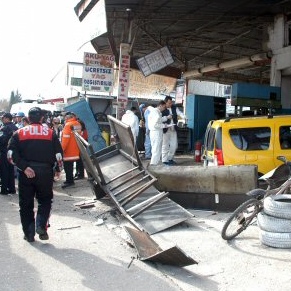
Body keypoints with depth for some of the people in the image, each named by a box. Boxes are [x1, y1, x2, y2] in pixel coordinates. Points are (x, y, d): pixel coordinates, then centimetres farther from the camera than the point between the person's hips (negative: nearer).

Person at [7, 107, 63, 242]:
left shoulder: (19, 133, 4)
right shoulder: (50, 133, 2)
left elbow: (11, 154, -9)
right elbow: (58, 154, -1)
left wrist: (24, 167, -12)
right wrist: (57, 169, 13)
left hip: (26, 173, 0)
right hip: (45, 172, 0)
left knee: (26, 204, 12)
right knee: (45, 201, 17)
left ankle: (29, 234, 14)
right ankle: (41, 226, -1)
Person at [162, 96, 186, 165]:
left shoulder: (174, 108, 8)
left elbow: (179, 113, -5)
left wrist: (184, 117, -24)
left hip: (173, 130, 7)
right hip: (165, 130, -6)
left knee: (174, 145, 12)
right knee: (165, 146, -1)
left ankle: (170, 158, 28)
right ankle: (165, 160, 9)